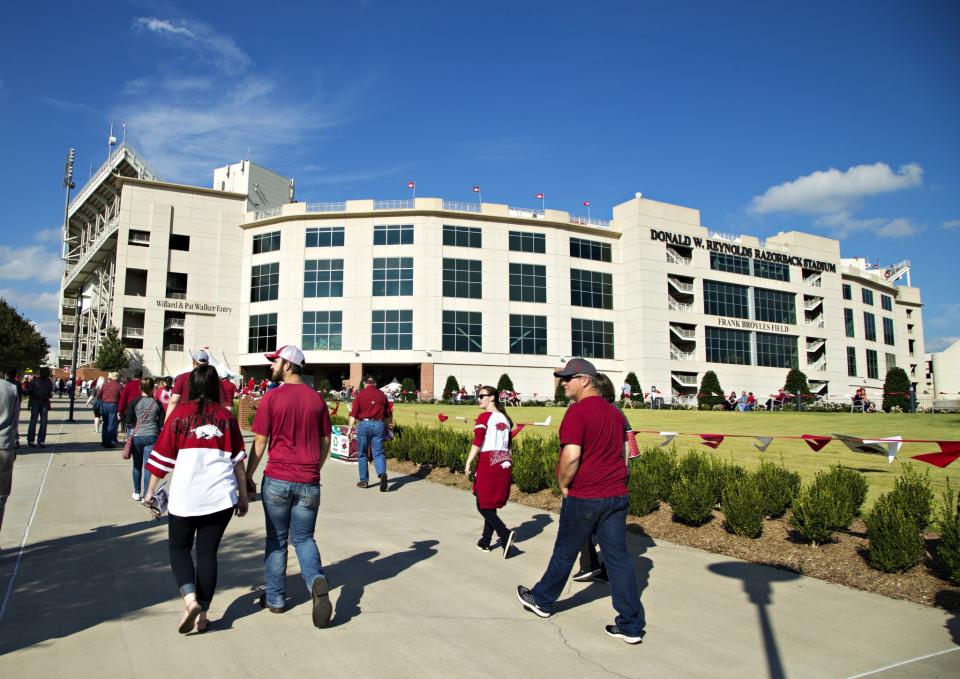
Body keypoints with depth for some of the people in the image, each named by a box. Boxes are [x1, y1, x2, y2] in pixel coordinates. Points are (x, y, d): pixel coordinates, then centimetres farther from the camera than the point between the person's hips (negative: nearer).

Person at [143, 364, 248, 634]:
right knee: (208, 552, 12)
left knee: (179, 548, 16)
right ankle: (202, 614, 15)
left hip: (185, 497, -1)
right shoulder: (226, 416, 4)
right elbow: (238, 460, 6)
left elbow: (162, 457, 2)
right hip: (221, 497, 2)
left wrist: (151, 491, 14)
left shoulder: (180, 414, 0)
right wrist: (243, 495, 14)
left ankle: (190, 599, -4)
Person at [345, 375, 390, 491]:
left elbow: (353, 414, -6)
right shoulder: (382, 395, 10)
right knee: (378, 453, 3)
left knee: (362, 454, 12)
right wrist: (385, 428, 26)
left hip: (364, 424, -1)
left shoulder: (360, 394, 2)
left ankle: (364, 481, 16)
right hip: (379, 425, 2)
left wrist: (349, 429, -5)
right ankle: (382, 473, -23)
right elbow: (387, 415, 13)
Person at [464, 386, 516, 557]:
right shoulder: (505, 418, 12)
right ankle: (485, 542, 21)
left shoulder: (484, 417, -8)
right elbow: (509, 445, 15)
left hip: (488, 463, -7)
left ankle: (505, 534, -15)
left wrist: (468, 462, -15)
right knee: (491, 504, 15)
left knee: (483, 506, 1)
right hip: (505, 463, 7)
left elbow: (477, 443, -16)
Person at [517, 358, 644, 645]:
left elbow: (571, 455, -23)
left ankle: (542, 600, 32)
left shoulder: (577, 411, -15)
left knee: (564, 552, 12)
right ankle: (631, 625, 9)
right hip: (617, 495, 7)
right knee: (618, 557, 8)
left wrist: (564, 485, -8)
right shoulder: (615, 412, 11)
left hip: (583, 498, -6)